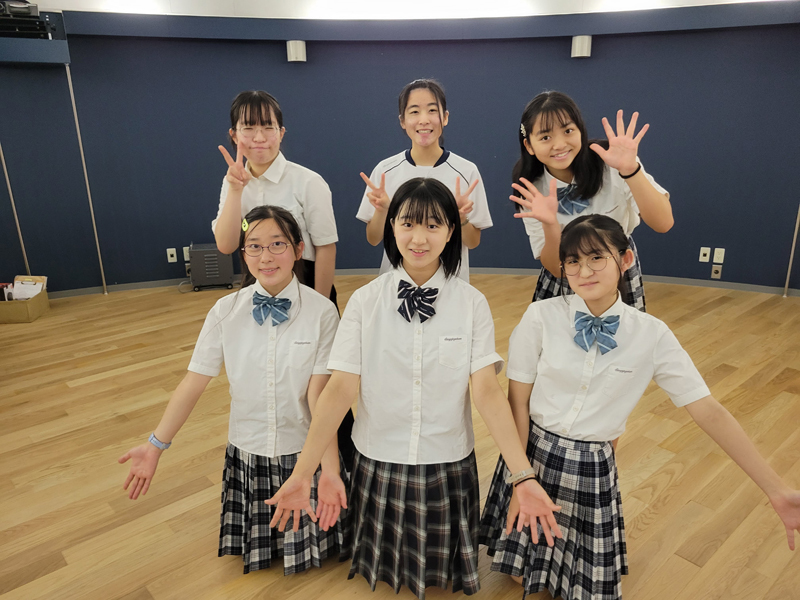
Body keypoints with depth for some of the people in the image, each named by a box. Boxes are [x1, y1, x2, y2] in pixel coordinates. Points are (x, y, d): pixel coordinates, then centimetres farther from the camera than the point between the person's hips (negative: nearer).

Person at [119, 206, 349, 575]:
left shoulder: (322, 312, -18)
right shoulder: (226, 311, -10)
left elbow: (318, 395, -20)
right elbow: (194, 382, -8)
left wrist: (329, 469, -26)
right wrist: (156, 445, -11)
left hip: (305, 449, -2)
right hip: (247, 450, 2)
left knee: (306, 548, 20)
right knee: (256, 552, 24)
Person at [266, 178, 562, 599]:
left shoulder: (472, 303, -8)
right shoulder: (365, 302, -9)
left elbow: (486, 390, -14)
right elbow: (341, 388, -12)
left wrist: (523, 477, -22)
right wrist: (302, 473, -19)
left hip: (449, 466, 0)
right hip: (379, 464, 0)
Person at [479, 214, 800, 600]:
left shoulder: (652, 336, -12)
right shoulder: (541, 317, -16)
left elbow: (708, 411, -10)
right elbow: (518, 400, -11)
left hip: (593, 469, 1)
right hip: (533, 452, 0)